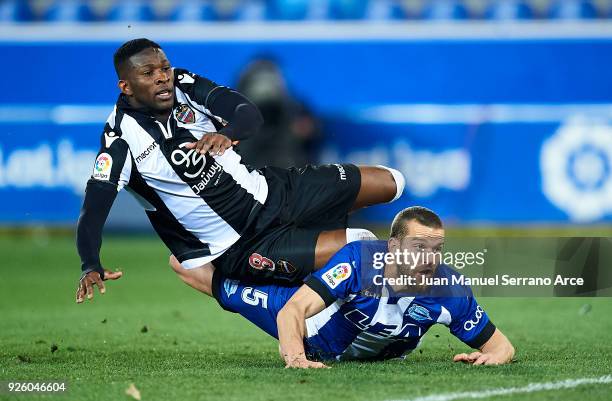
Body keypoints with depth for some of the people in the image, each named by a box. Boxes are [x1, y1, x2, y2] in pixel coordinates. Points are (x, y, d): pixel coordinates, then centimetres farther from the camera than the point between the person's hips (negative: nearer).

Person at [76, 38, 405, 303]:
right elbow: (93, 210, -26)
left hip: (270, 191, 6)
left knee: (388, 183, 6)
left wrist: (227, 133, -41)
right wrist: (91, 267, -44)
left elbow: (250, 115, -17)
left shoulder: (185, 86, -6)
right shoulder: (123, 138, -19)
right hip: (239, 251, -6)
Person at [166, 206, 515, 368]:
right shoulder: (359, 259, -42)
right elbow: (293, 311, -45)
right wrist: (295, 357, -63)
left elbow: (502, 344, -24)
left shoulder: (451, 292, -35)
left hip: (378, 354, 3)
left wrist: (493, 355, -48)